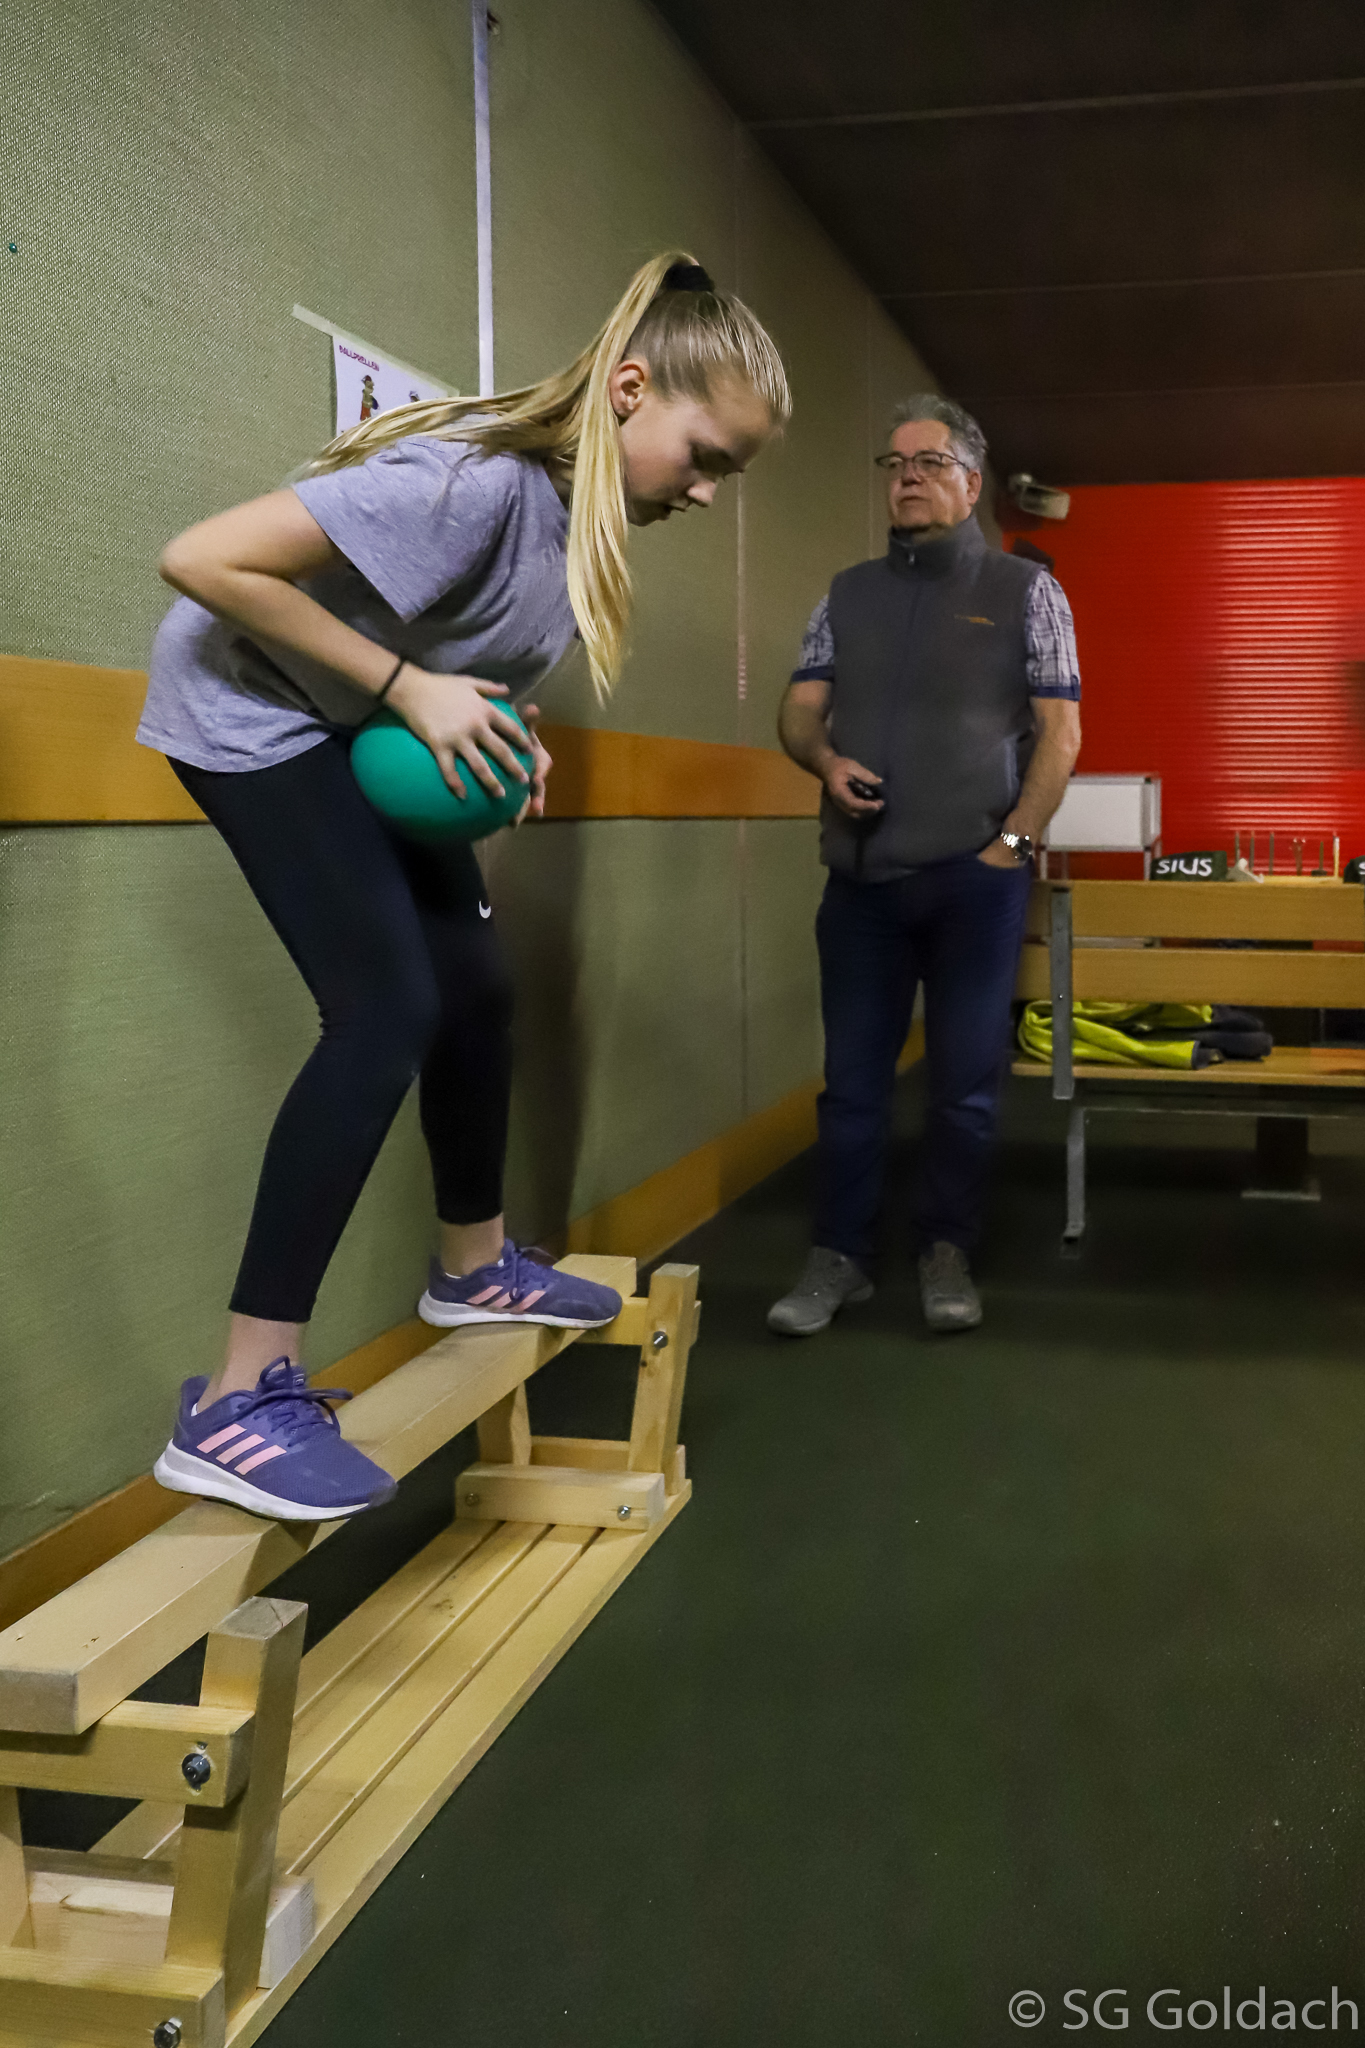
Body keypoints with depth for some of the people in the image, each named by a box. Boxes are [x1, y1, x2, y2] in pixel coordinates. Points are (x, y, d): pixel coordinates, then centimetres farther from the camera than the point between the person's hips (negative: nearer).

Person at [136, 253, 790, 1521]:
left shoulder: (593, 507, -6)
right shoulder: (477, 480, -33)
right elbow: (202, 563, -32)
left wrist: (502, 725, -7)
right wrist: (408, 685, -28)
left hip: (376, 732, 9)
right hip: (253, 712, -9)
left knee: (475, 986, 11)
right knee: (386, 1009, -19)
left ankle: (473, 1267, 33)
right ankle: (234, 1404, -16)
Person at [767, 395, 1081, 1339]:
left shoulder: (1025, 590, 4)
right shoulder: (848, 594, 14)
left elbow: (1059, 731, 0)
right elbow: (800, 708, 11)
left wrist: (1013, 842, -10)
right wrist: (825, 758, -12)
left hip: (974, 879, -2)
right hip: (861, 877, 3)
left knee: (966, 1079, 3)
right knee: (853, 1076, 6)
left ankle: (947, 1253, 18)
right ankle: (839, 1257, 15)